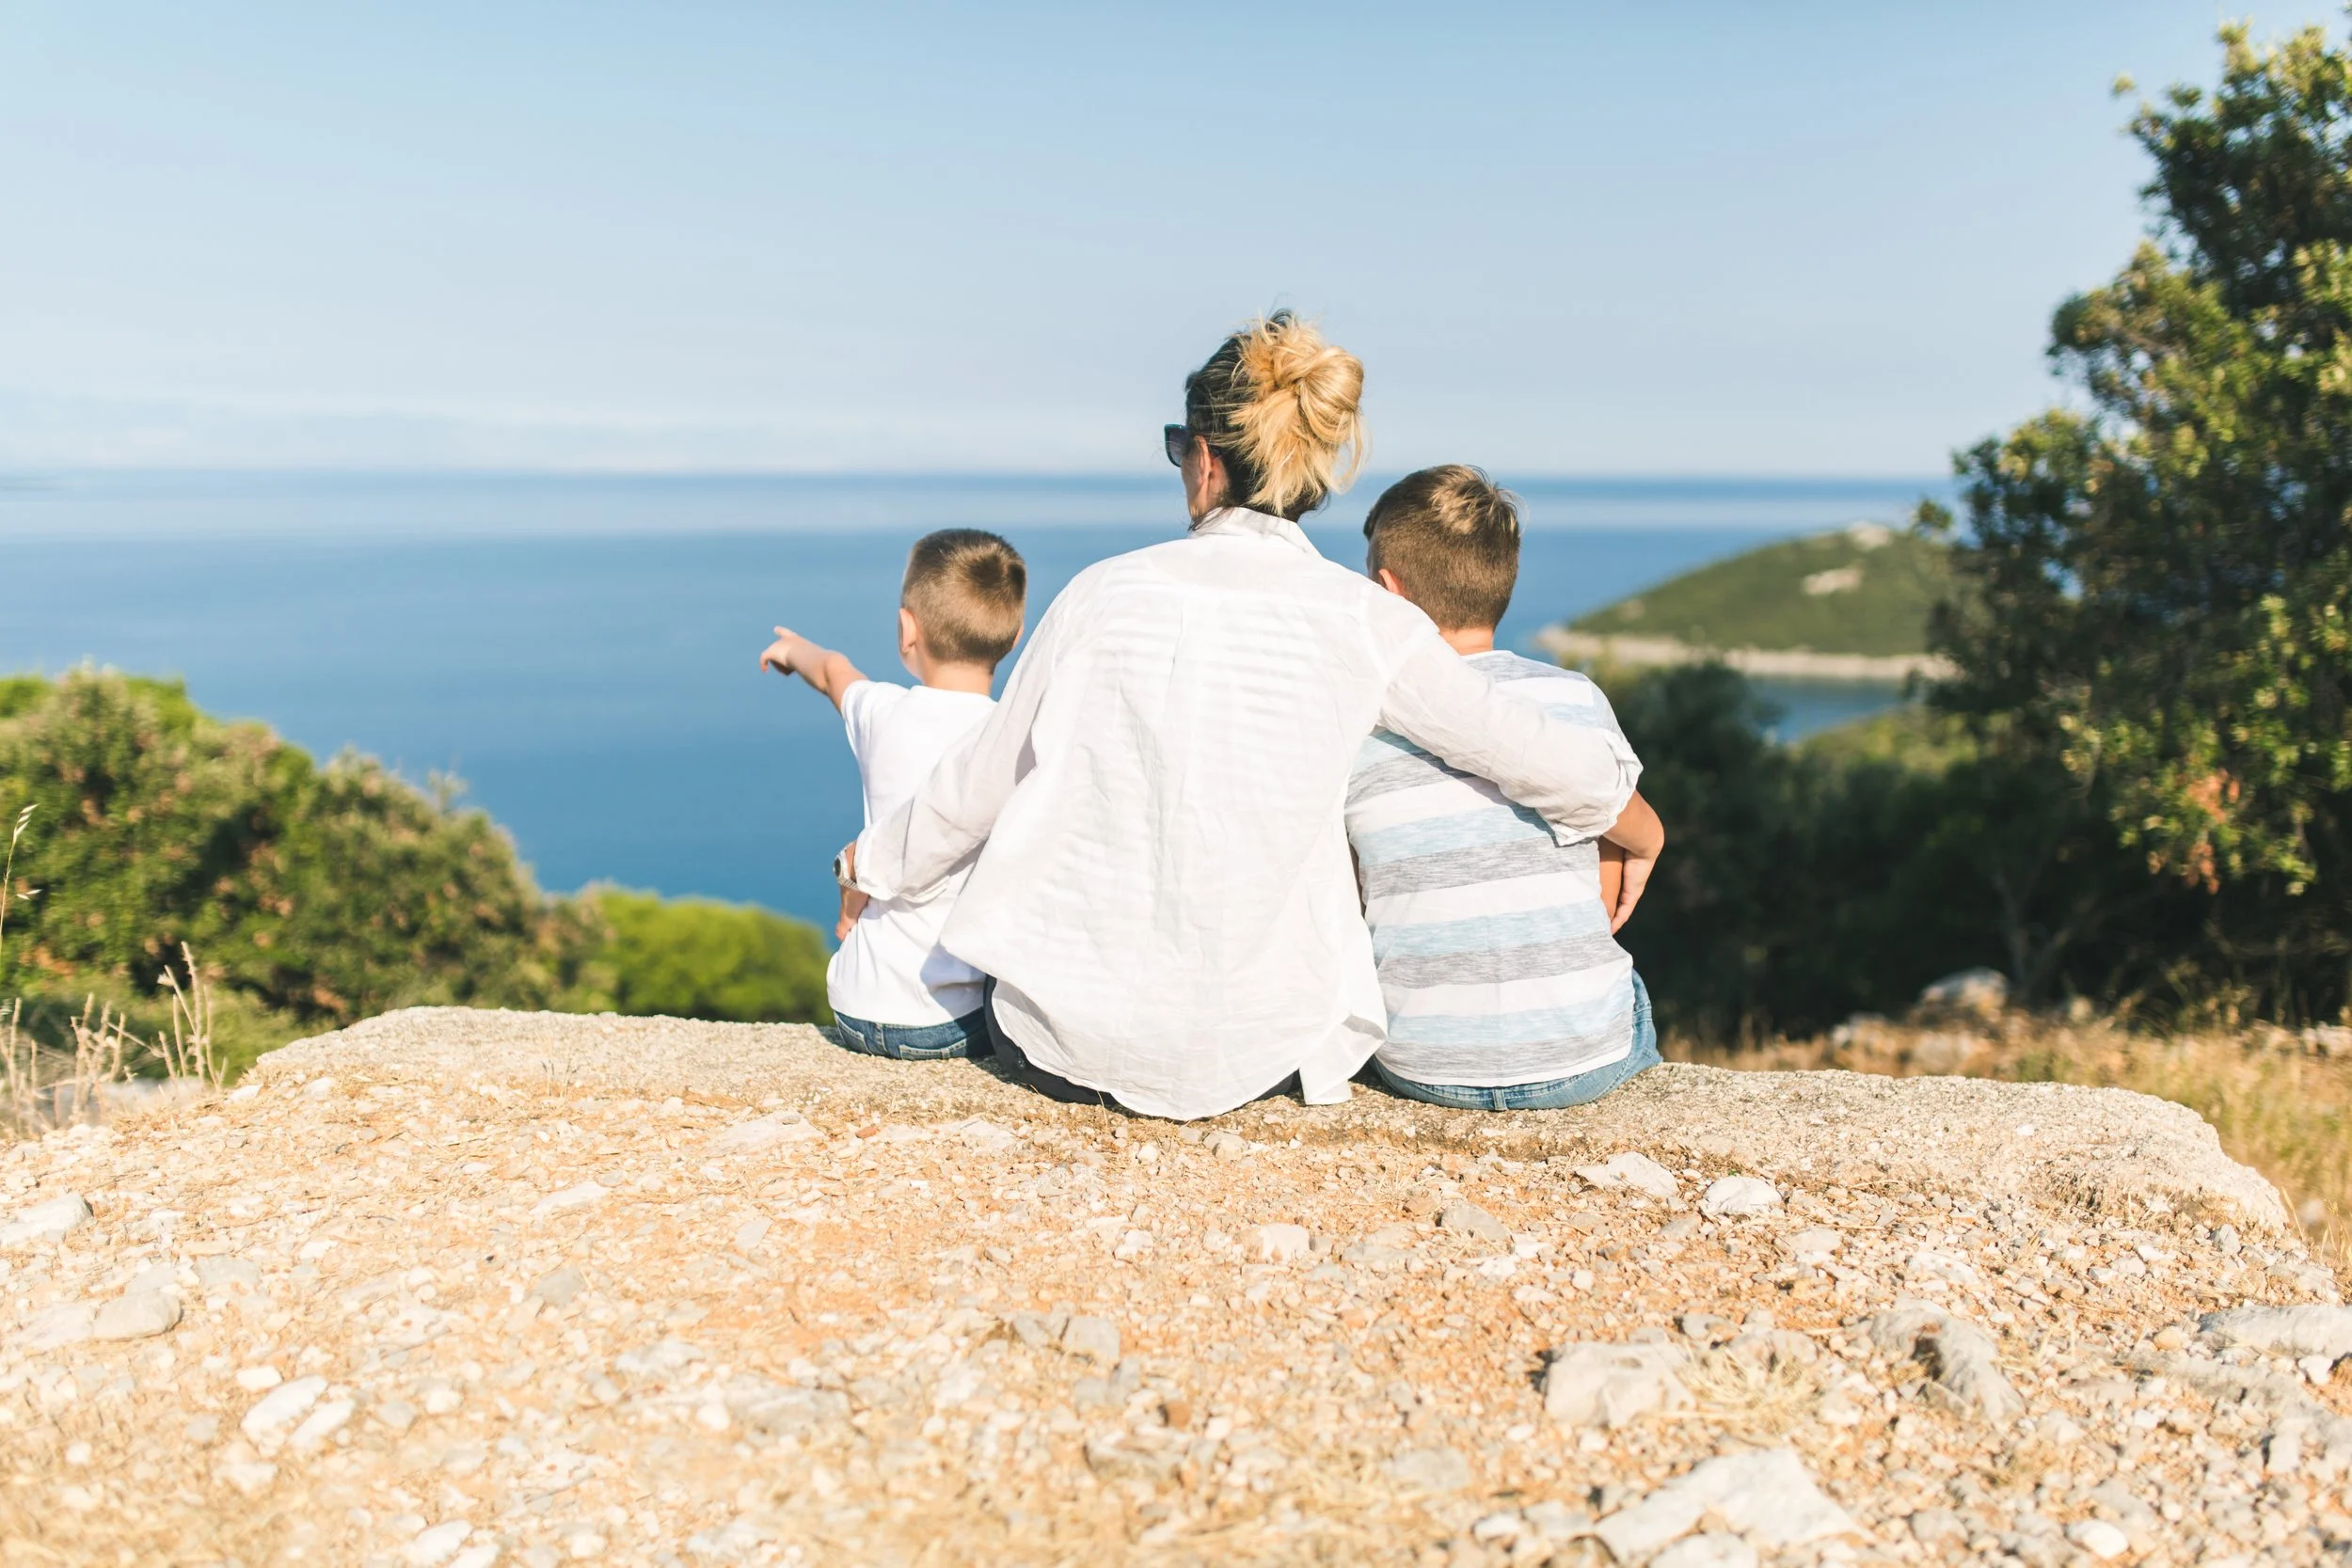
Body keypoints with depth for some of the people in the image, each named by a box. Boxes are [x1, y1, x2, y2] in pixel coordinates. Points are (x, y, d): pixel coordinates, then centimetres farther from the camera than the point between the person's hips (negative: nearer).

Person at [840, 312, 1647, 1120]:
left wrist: (874, 862, 23)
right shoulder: (1362, 623, -9)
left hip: (1065, 1039, 0)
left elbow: (977, 789, 4)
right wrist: (1608, 779, 20)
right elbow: (1544, 760, -5)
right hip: (1248, 1056, 0)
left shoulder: (1104, 592, -7)